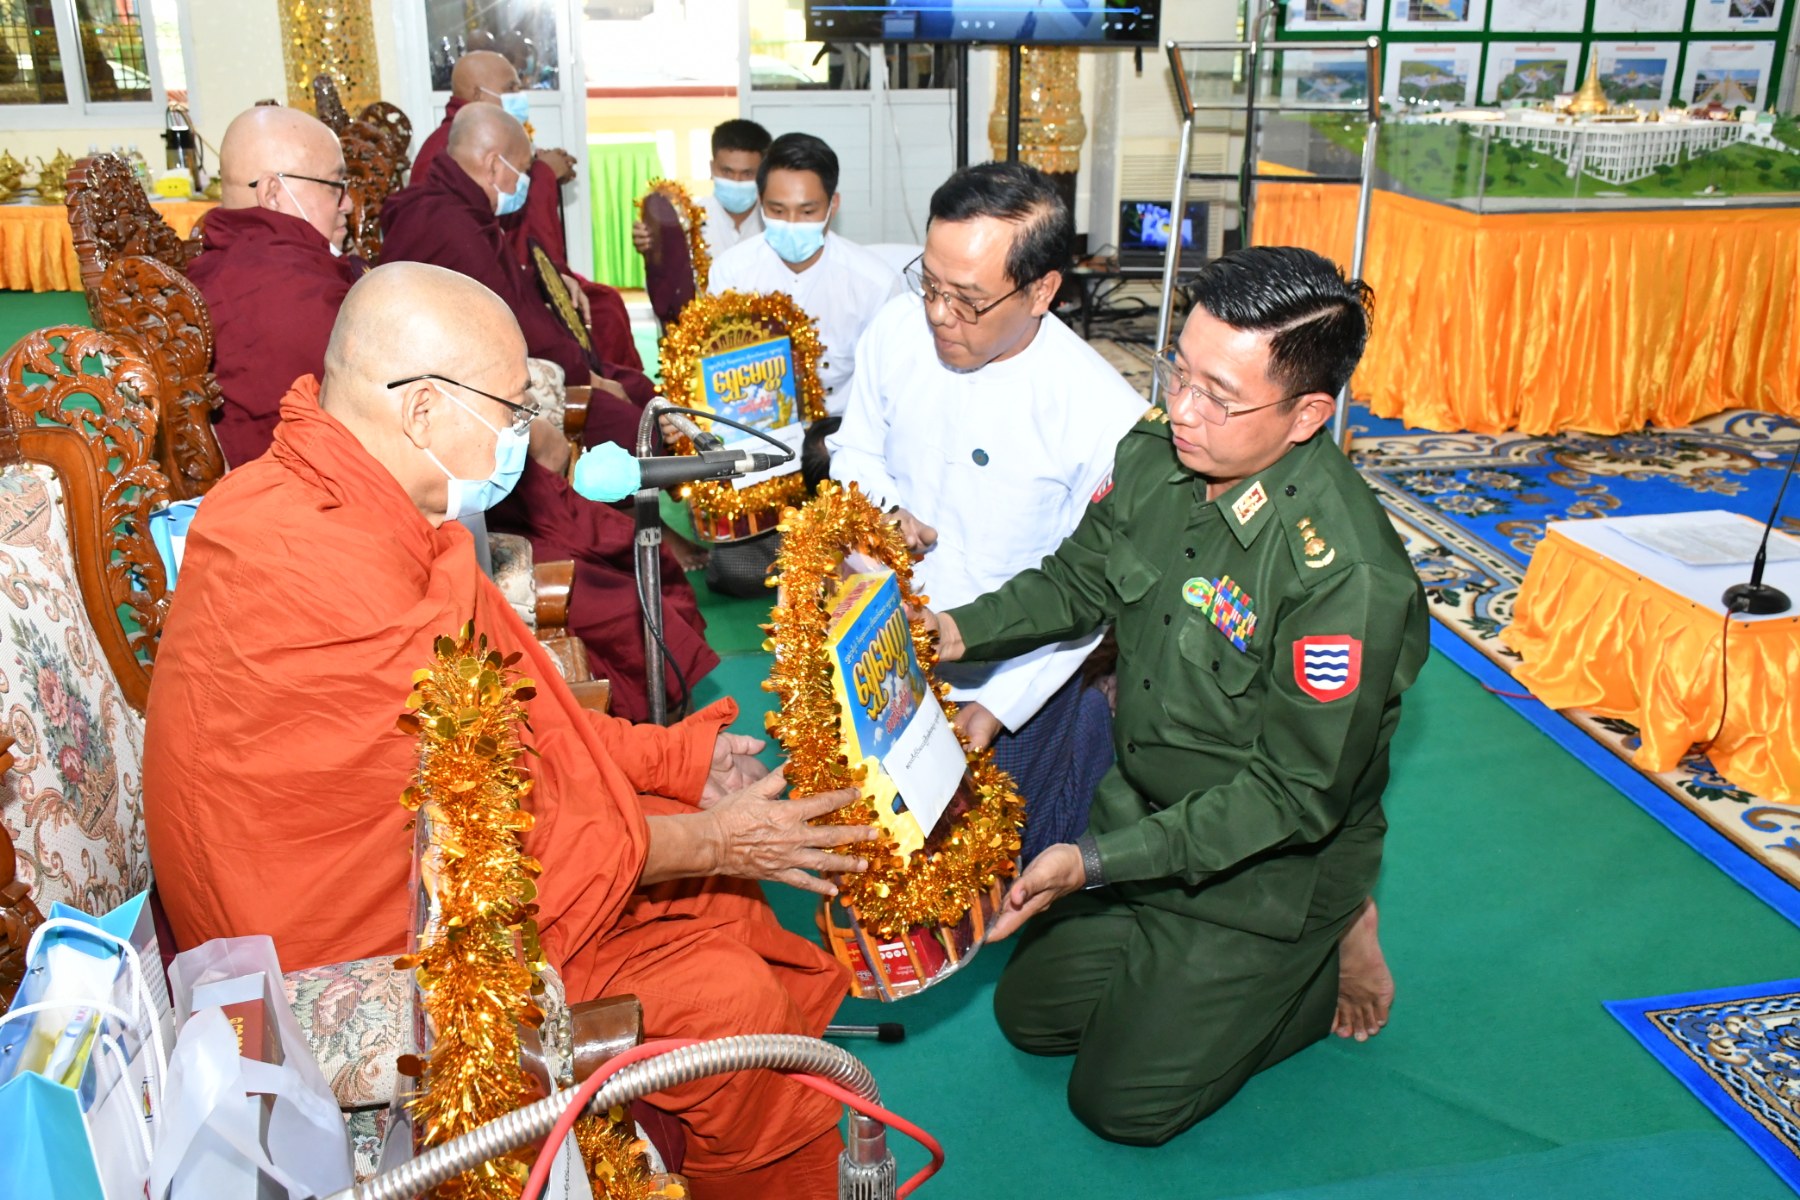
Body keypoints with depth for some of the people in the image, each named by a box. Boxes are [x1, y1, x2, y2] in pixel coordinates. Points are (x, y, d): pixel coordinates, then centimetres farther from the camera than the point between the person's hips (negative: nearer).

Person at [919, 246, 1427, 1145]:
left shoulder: (1348, 578, -33)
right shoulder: (1155, 457, -13)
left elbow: (1295, 793, -27)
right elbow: (1078, 581, 4)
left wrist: (1098, 862, -29)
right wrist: (958, 629, -14)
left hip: (1269, 866, -7)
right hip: (1144, 810, 7)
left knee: (1121, 1100, 4)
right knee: (1029, 1010, 17)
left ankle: (1332, 956, 18)